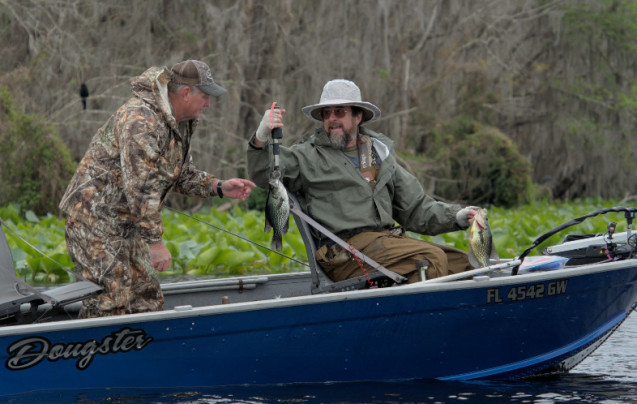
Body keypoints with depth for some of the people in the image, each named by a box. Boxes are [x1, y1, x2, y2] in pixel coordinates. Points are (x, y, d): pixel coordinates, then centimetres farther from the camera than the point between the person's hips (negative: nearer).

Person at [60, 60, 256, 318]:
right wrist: (155, 241, -28)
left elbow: (181, 175, 21)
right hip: (94, 217, -10)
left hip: (126, 224, 10)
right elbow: (140, 186, -28)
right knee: (112, 299, -15)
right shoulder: (141, 120, -24)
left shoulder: (180, 123, 9)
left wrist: (219, 188, 4)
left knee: (147, 297, 9)